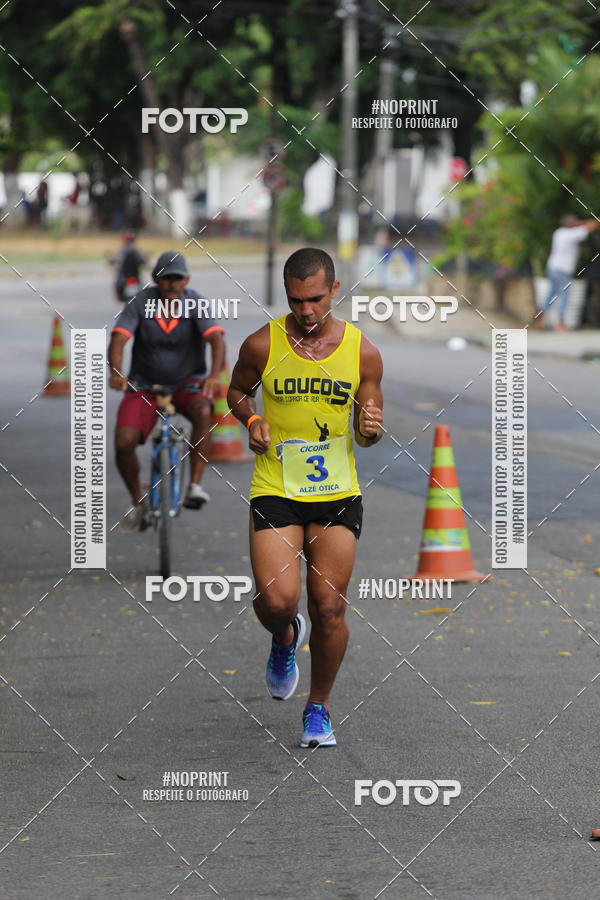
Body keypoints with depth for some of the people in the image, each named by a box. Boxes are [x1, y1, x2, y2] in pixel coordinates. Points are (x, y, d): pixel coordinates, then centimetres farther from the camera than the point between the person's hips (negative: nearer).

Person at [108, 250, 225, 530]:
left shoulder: (195, 304, -13)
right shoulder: (141, 303, -12)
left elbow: (216, 338, -27)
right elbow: (118, 338, -23)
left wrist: (215, 374, -46)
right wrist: (116, 372, -43)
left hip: (187, 381, -1)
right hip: (145, 385, 1)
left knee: (203, 412, -35)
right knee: (124, 442, -18)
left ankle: (194, 486, -26)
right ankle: (138, 503, 8)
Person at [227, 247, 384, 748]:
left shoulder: (362, 352, -1)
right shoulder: (262, 345, -4)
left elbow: (368, 425, 9)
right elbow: (237, 391, 15)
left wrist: (371, 429, -14)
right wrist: (251, 419, -5)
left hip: (338, 495, 1)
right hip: (275, 493, -1)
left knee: (329, 608, -1)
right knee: (276, 601, -15)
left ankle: (319, 708, 20)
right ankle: (285, 639, 23)